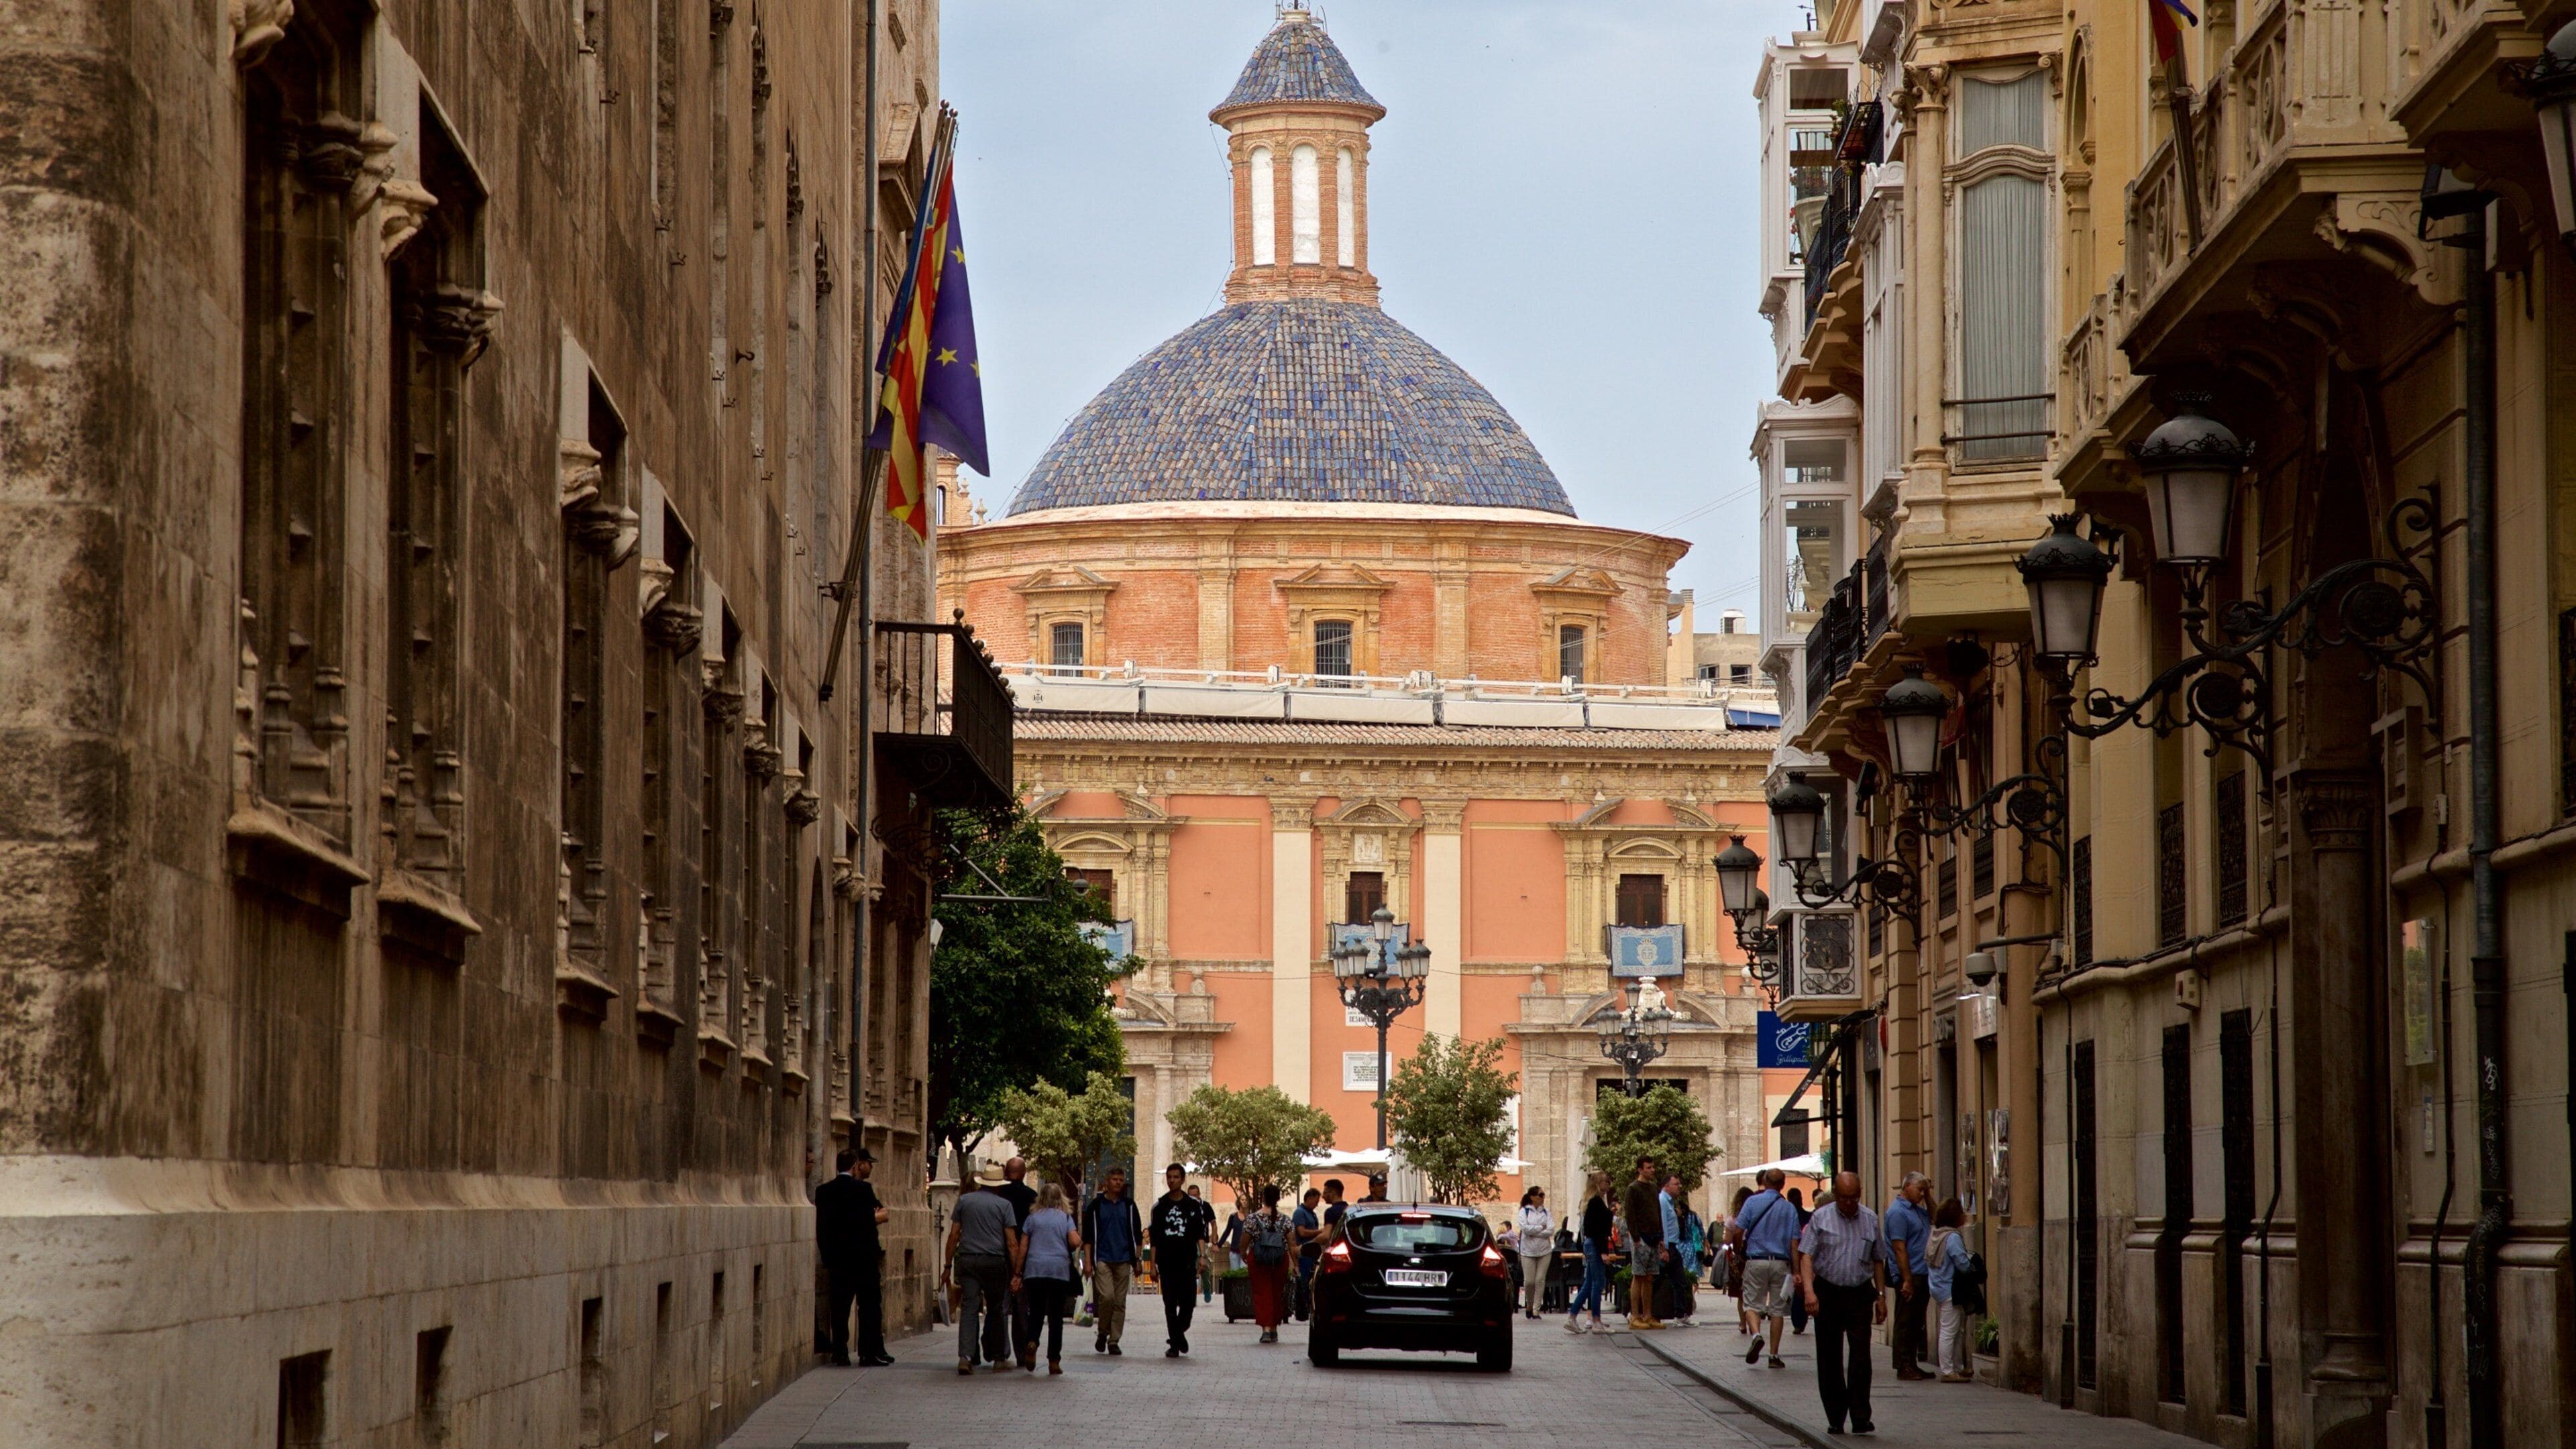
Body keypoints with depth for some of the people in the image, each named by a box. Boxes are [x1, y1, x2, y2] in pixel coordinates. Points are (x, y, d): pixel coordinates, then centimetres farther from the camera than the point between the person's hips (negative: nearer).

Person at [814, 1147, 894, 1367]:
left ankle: (840, 1353, 5)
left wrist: (827, 1256, 13)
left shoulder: (823, 1191, 6)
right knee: (870, 1305, 2)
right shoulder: (862, 1189, -12)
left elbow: (821, 1227, 7)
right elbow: (869, 1221, -19)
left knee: (840, 1307, 7)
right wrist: (878, 1217, 2)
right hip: (863, 1257, -5)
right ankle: (870, 1353, 2)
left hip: (836, 1258, 5)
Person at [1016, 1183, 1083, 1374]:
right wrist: (1079, 1237, 15)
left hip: (1034, 1270, 1)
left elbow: (1023, 1247, 7)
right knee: (1056, 1316, 5)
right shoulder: (1065, 1218, 5)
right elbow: (1075, 1242, -9)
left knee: (1036, 1311, 9)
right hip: (1060, 1271, -1)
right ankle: (1054, 1361, 2)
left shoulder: (1033, 1218, 9)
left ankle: (1032, 1344, -19)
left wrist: (1018, 1274, 11)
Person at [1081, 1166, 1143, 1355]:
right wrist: (1088, 1261, -3)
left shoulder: (1129, 1205, 10)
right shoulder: (1096, 1205, 3)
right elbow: (1088, 1236, 3)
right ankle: (1102, 1332, 4)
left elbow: (1138, 1235, 14)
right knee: (1106, 1297, -17)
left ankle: (1114, 1340, 8)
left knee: (1120, 1302, 2)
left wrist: (1137, 1260, 9)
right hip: (1102, 1259, -3)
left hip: (1123, 1261, 3)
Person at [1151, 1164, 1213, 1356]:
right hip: (1167, 1261, 1)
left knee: (1188, 1302, -5)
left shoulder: (1194, 1204, 6)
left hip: (1187, 1261, -1)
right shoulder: (1160, 1205, 7)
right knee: (1170, 1305, -1)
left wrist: (1202, 1255, -8)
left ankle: (1177, 1334, 20)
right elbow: (1154, 1238, 9)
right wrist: (1153, 1264, 5)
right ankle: (1175, 1342, 5)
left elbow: (1200, 1233, 6)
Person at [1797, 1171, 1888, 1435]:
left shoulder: (1870, 1220, 7)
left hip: (1860, 1294, 1)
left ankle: (1860, 1418, -11)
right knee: (1829, 1358, 4)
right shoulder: (1821, 1218, -1)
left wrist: (1881, 1296, 11)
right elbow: (1806, 1256, -8)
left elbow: (1878, 1261, 14)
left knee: (1860, 1356, -9)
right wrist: (1809, 1291, -21)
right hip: (1828, 1293, -1)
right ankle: (1835, 1417, 14)